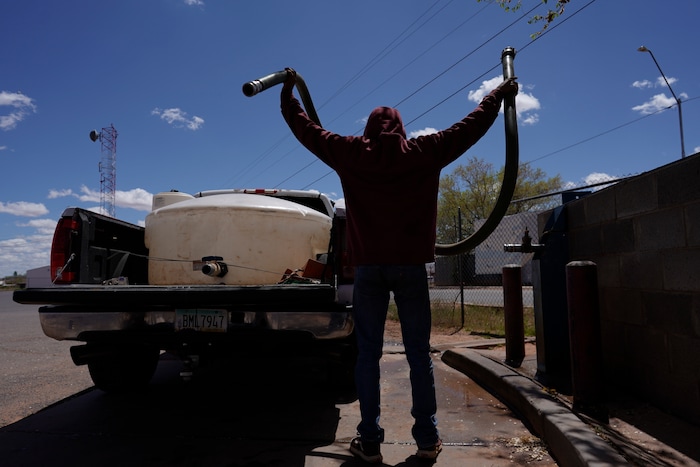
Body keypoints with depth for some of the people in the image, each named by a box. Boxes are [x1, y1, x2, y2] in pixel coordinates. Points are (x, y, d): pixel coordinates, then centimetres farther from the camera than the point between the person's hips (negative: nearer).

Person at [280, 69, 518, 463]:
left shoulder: (351, 153, 6)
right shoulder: (424, 152, 6)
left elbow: (306, 128, 16)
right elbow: (472, 126, 16)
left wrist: (289, 93, 31)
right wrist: (500, 94, 31)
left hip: (368, 266, 0)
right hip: (411, 266, 0)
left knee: (368, 354, 6)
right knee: (419, 354, 8)